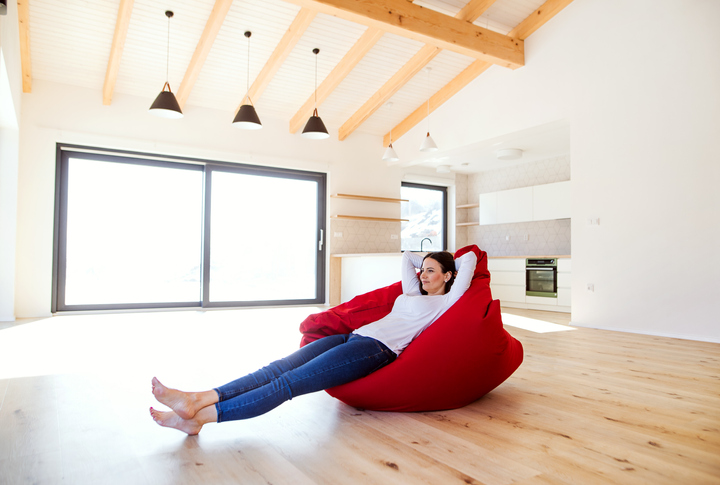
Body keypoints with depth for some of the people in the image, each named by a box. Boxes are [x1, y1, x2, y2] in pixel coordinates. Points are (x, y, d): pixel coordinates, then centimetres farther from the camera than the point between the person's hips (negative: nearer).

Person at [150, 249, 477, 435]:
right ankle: (197, 400, -25)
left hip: (377, 350, -8)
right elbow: (407, 257, 40)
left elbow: (469, 258, 7)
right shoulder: (413, 293, 29)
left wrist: (449, 264, 26)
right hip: (354, 337, 8)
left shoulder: (447, 302, 9)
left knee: (291, 381, -22)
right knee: (280, 368, -14)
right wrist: (427, 261, 44)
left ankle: (200, 417, -28)